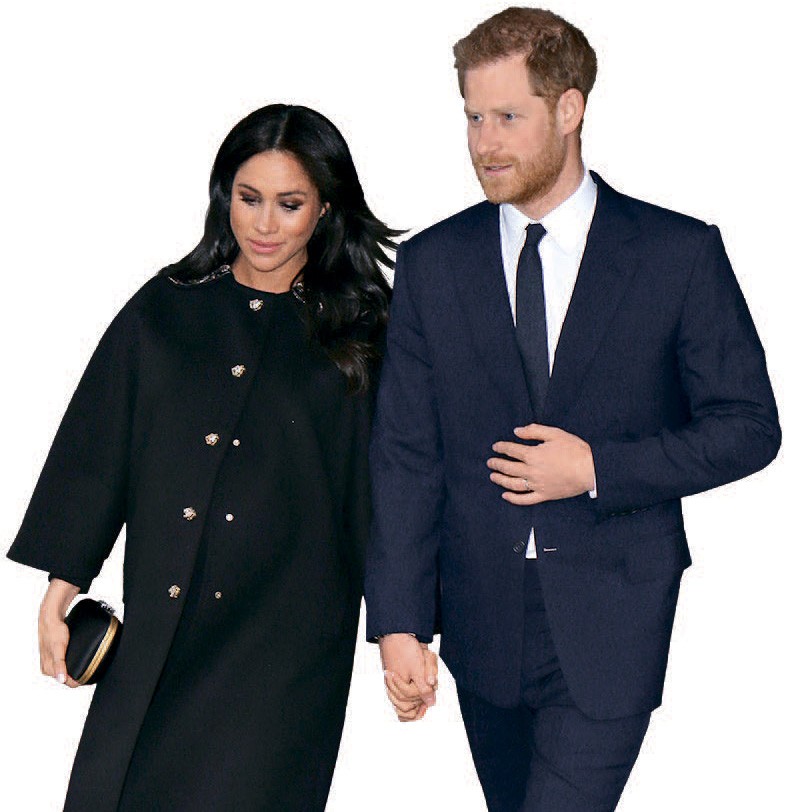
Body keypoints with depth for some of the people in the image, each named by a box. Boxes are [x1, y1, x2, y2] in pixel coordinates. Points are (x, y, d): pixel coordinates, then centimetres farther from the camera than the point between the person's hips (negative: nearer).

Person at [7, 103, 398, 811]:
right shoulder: (166, 311, 9)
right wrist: (62, 586, 6)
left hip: (287, 638, -2)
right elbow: (96, 447, 10)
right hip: (158, 632, 2)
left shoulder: (359, 331, 3)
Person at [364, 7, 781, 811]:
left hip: (609, 626, -3)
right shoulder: (431, 264, 3)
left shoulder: (679, 253, -4)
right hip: (483, 621, 3)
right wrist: (399, 621, -5)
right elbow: (404, 456, 2)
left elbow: (748, 426, -1)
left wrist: (599, 469, -14)